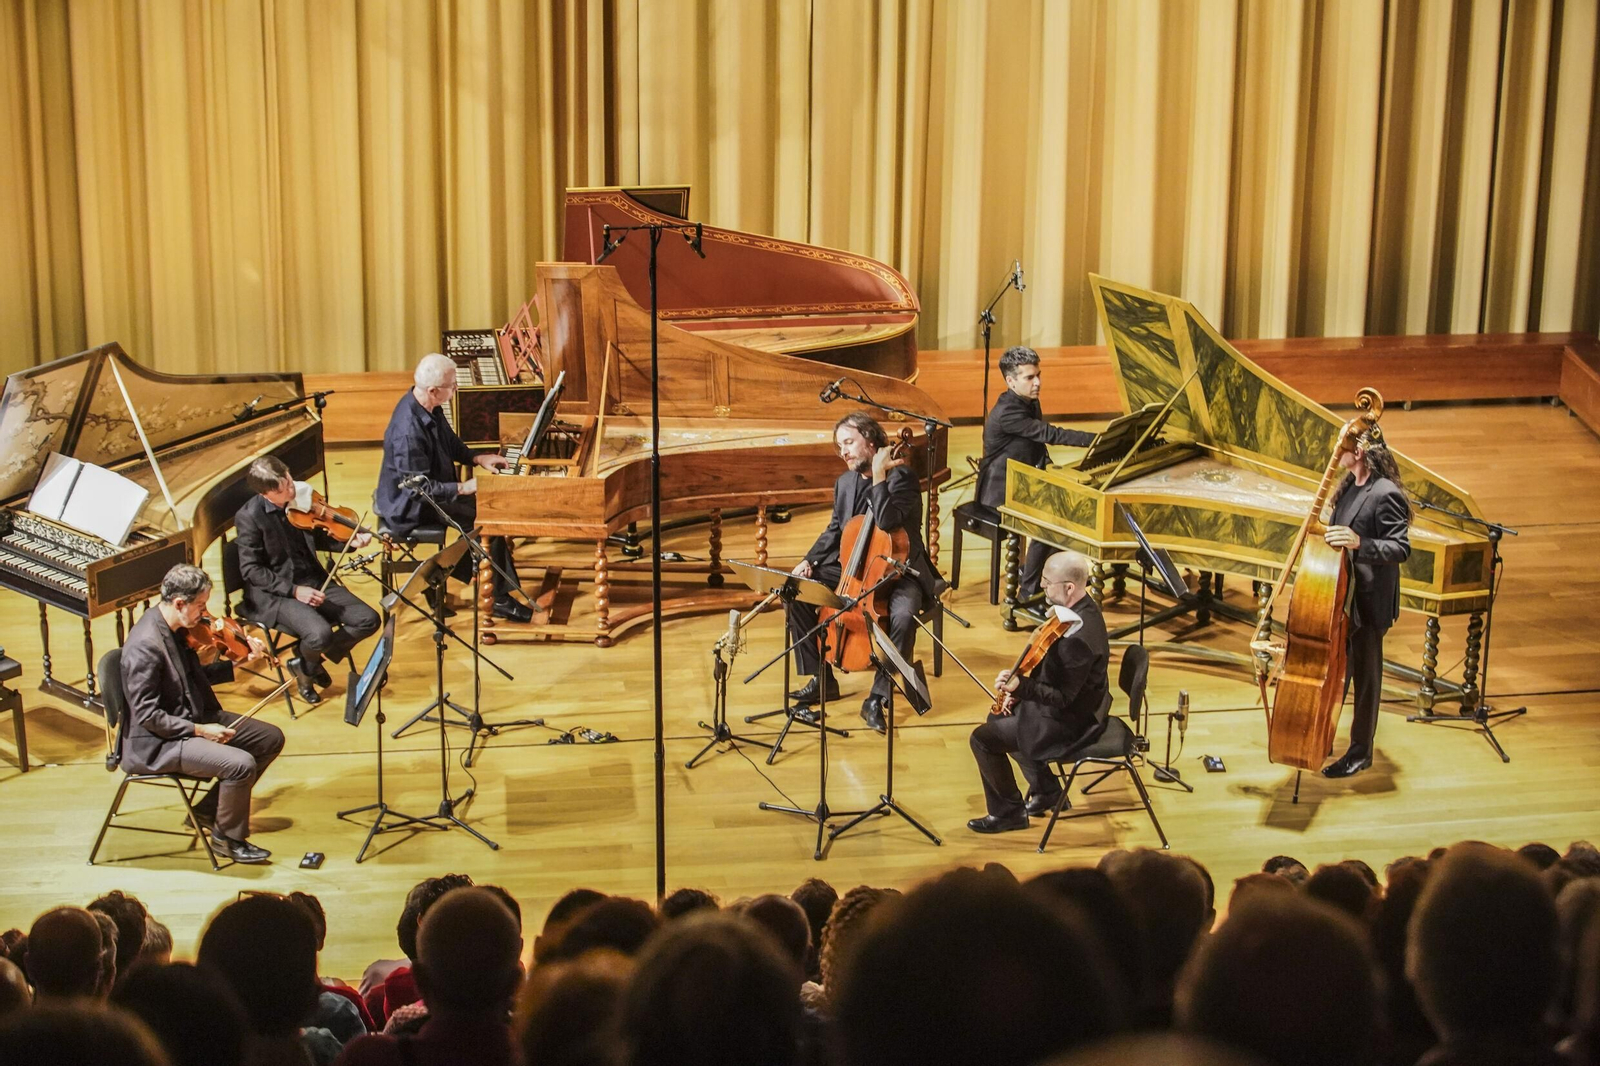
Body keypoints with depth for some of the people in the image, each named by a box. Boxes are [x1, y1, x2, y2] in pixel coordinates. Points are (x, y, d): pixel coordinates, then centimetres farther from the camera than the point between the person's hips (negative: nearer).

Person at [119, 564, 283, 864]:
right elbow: (147, 716, -24)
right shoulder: (145, 645, -26)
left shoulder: (177, 628, 2)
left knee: (271, 738, 7)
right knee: (241, 763, -26)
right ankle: (228, 837, -2)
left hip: (194, 718, 10)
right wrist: (200, 730, -22)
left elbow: (195, 678, 13)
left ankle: (209, 809, 16)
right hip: (156, 744, -10)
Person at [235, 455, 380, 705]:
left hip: (313, 581, 6)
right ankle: (306, 667, 7)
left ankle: (311, 660, 11)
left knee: (368, 620, -9)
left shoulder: (301, 496, 0)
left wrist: (350, 543, -3)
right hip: (273, 592, -6)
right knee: (320, 634, -31)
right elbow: (250, 570, -13)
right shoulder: (249, 517, -15)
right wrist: (293, 590, -21)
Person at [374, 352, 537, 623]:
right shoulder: (408, 431, -33)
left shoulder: (428, 408, -3)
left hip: (433, 488, 10)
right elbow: (418, 488, -30)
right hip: (410, 508, -10)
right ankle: (499, 599, -4)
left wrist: (478, 458, 4)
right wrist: (463, 488, -24)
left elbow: (450, 443, 16)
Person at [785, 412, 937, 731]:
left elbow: (885, 520, -33)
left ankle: (878, 696, -22)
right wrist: (810, 560, 2)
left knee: (903, 614, -38)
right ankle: (822, 679, 1)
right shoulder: (845, 482, 8)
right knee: (797, 592, -9)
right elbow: (835, 531, 17)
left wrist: (879, 476, -27)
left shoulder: (901, 477, -16)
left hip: (898, 571, -7)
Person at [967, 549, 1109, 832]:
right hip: (1075, 705, 11)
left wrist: (1020, 687, -40)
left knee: (983, 738, -7)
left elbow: (1062, 698, -30)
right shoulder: (1080, 607, -4)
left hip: (1067, 722, -11)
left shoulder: (1079, 637, -35)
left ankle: (1008, 813, 10)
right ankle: (1046, 791, 33)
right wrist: (1017, 682, 1)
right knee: (999, 718, 27)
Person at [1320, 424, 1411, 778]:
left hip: (1368, 601, -9)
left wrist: (1359, 543, -36)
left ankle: (1361, 751, 16)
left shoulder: (1385, 495, -21)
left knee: (1365, 674, 4)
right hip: (1341, 593, 9)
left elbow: (1400, 548, -24)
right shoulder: (1350, 486, 6)